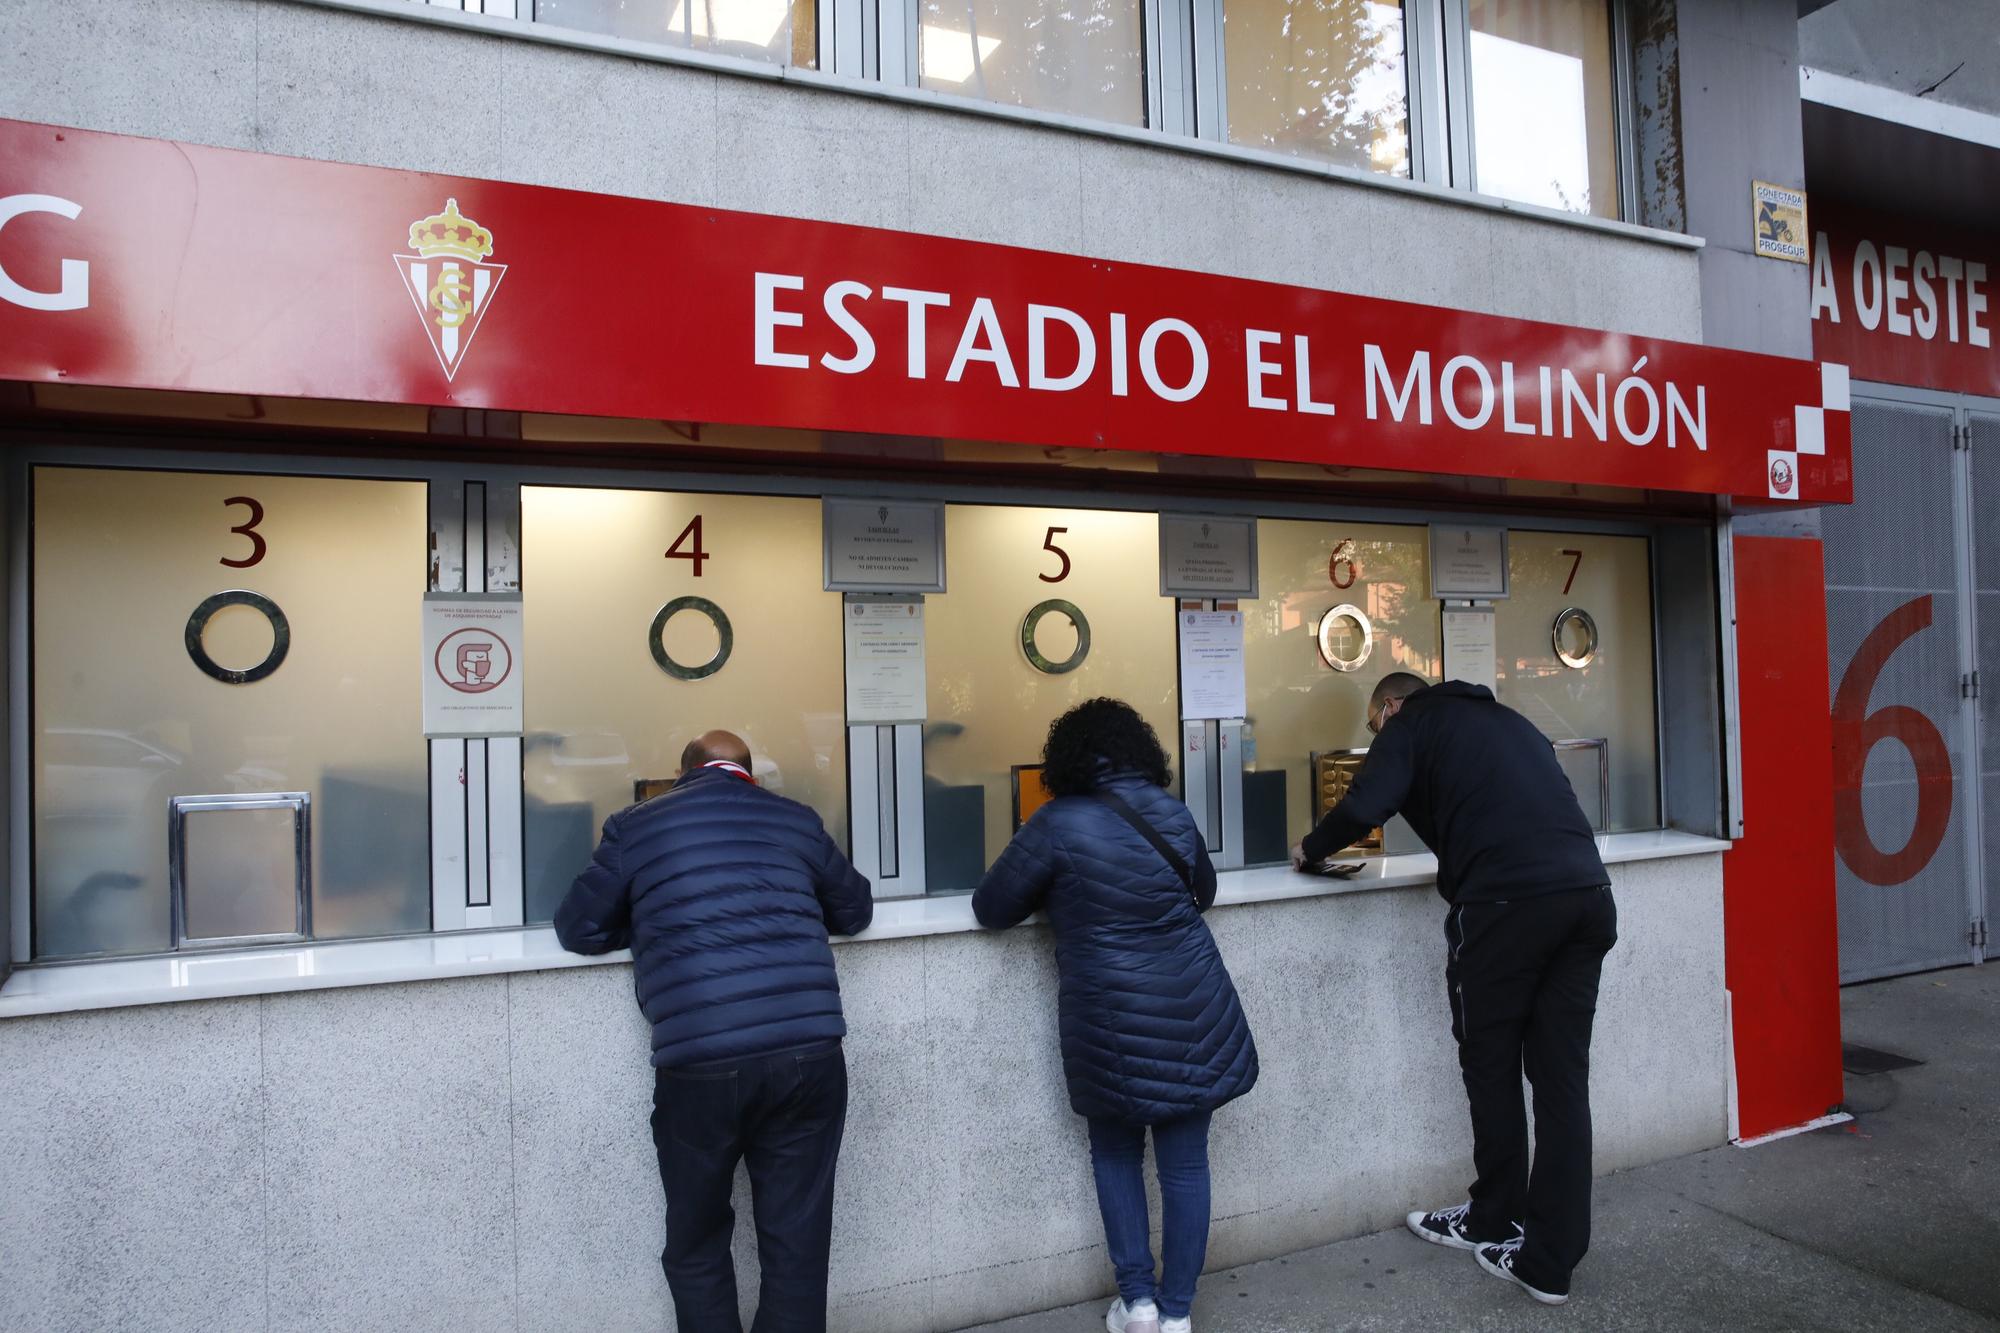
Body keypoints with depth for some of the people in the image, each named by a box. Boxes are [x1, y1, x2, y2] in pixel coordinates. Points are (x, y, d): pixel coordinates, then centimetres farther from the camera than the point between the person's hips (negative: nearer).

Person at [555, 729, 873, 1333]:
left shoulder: (635, 827, 8)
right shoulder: (795, 819, 13)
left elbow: (578, 930, 15)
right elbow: (855, 912, 24)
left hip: (701, 1065, -1)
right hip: (810, 1053, 2)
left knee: (696, 1245, 19)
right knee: (797, 1243, 13)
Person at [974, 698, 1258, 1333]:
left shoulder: (1058, 824, -11)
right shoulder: (1174, 813, 3)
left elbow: (990, 910, -3)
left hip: (1112, 1027, -3)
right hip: (1195, 1017, 3)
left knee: (1115, 1151, 18)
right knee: (1185, 1161, 12)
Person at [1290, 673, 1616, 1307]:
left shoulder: (1413, 722, 8)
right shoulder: (1504, 718, 28)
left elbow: (1363, 808, -6)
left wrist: (1309, 849, 11)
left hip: (1506, 902, -6)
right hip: (1588, 895, 6)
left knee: (1493, 1068, 11)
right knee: (1561, 1077, 8)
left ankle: (1494, 1223, 27)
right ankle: (1551, 1260, 13)